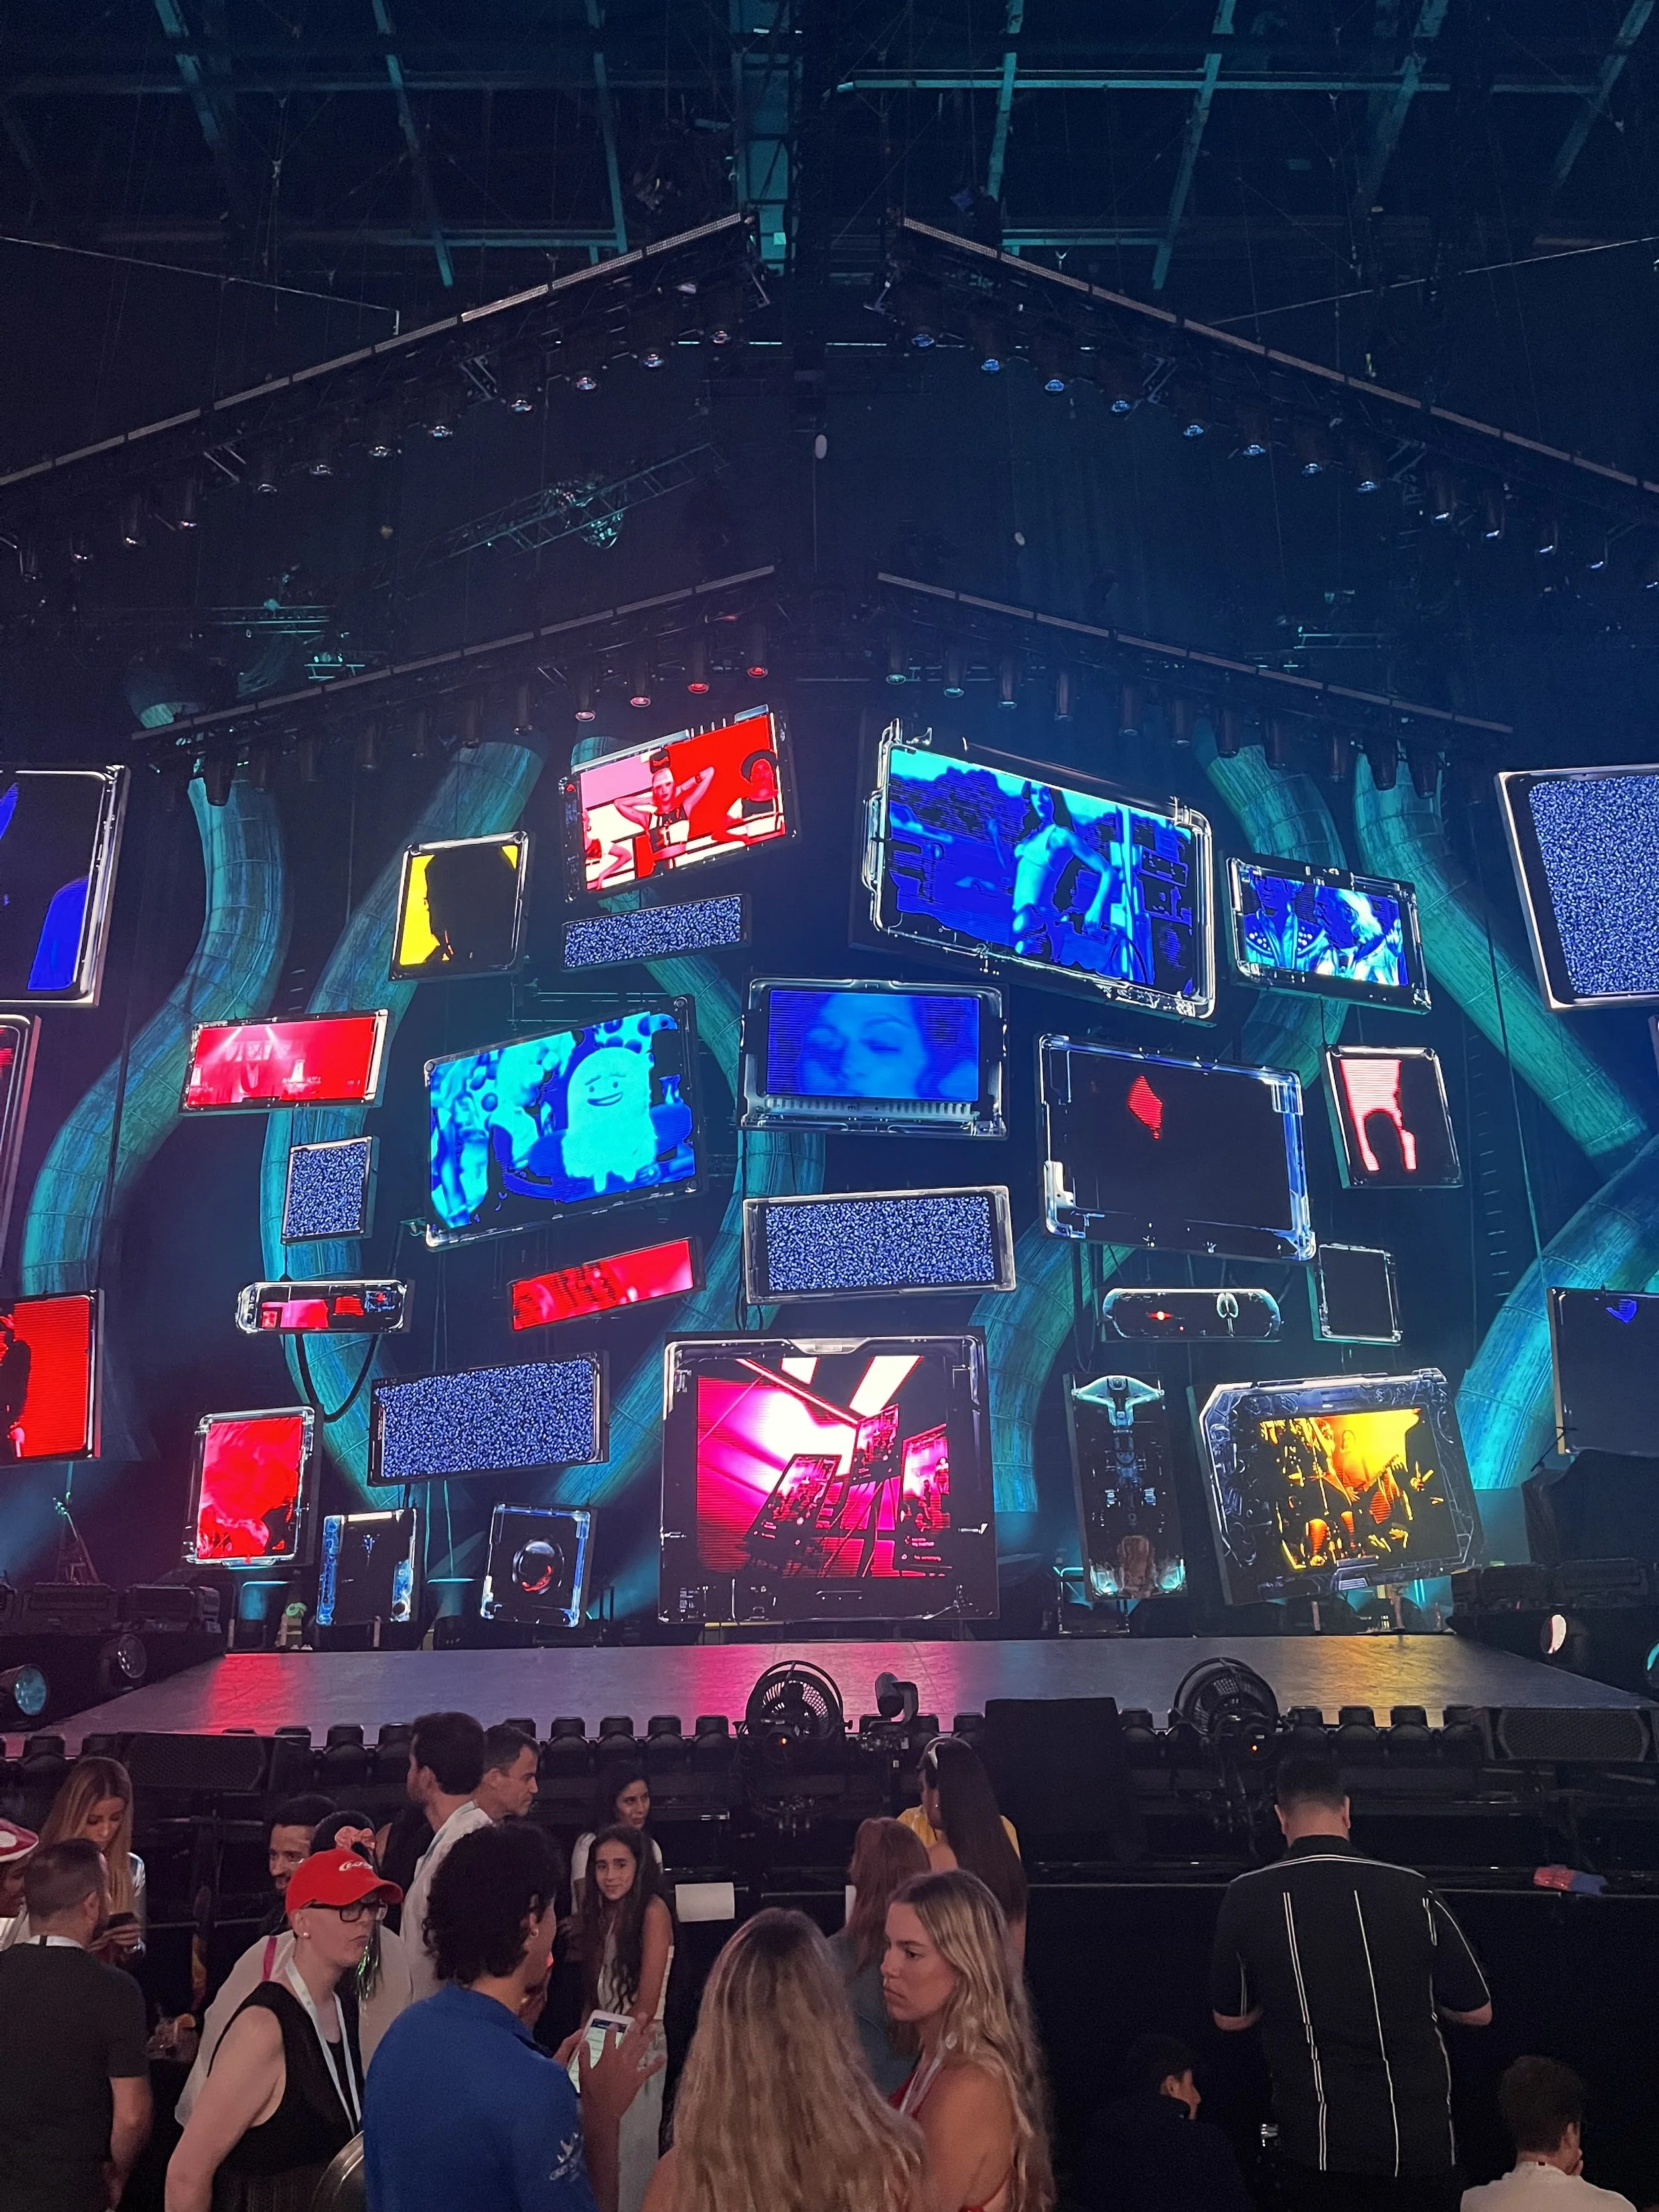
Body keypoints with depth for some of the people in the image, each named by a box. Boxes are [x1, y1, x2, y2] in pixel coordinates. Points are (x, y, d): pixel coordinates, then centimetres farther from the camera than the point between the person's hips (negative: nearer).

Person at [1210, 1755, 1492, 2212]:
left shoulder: (1246, 1897, -9)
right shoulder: (1411, 1890, -10)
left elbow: (1230, 2018, 5)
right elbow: (1478, 2012, 3)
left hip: (1318, 2148, -1)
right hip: (1421, 2141, 1)